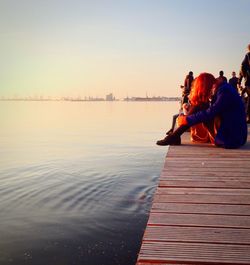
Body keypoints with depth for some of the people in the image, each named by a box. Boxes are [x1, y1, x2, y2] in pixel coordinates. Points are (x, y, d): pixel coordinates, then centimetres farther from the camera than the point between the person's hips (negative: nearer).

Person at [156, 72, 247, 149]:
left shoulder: (225, 91, -14)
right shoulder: (221, 89, 14)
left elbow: (210, 113, -19)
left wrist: (187, 119, -11)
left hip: (232, 139, -9)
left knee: (200, 109, -10)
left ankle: (174, 137, -8)